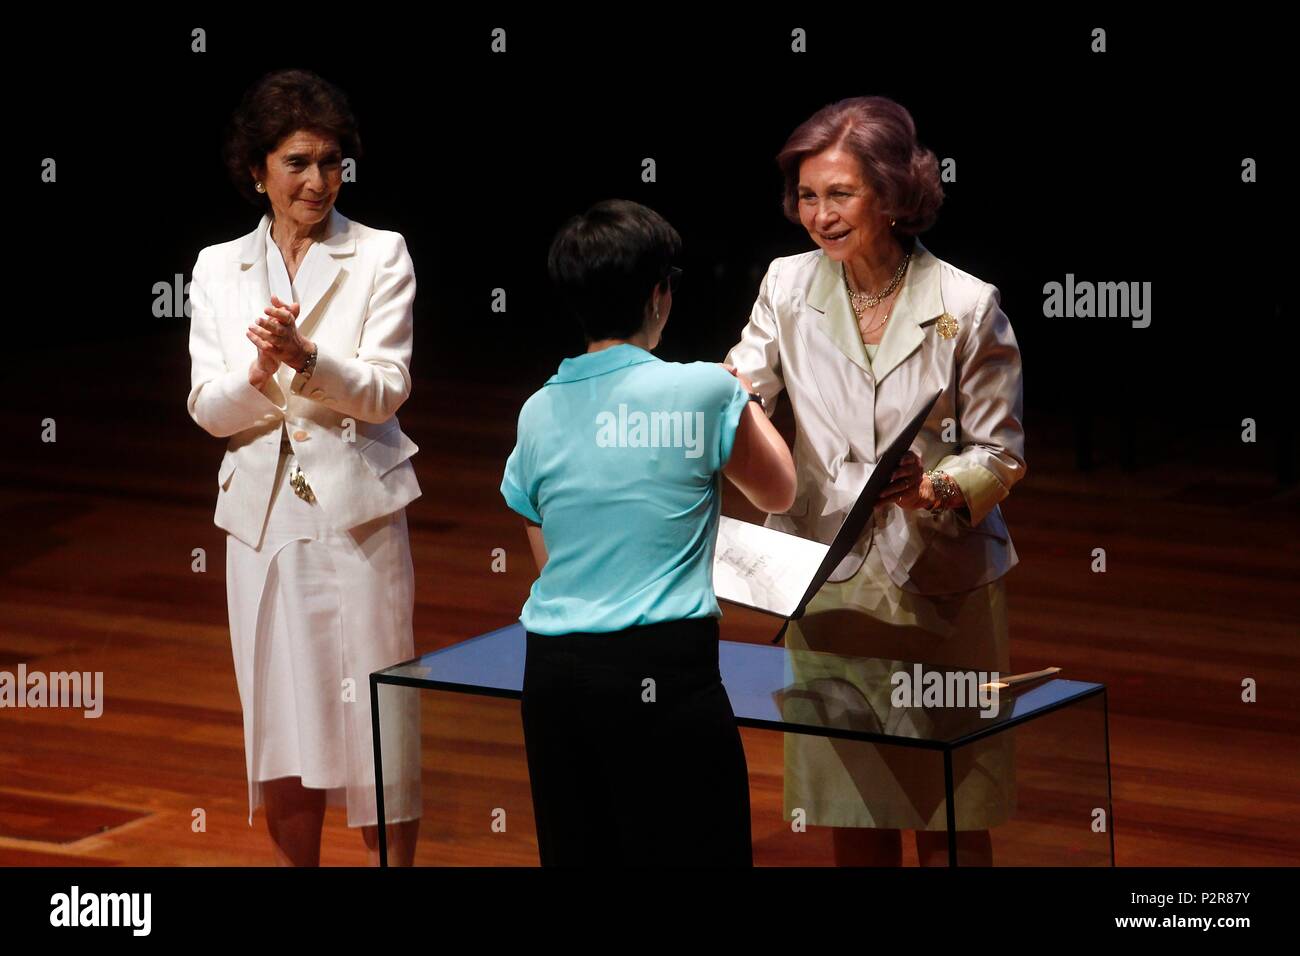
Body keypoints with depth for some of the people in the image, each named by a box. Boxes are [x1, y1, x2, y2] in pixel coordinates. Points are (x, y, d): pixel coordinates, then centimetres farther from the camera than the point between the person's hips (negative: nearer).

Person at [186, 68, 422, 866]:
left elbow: (385, 391, -8)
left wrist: (304, 356, -25)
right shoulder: (219, 269, 8)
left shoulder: (381, 256, 0)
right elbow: (207, 407, 2)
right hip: (264, 517, 3)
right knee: (281, 720, 8)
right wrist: (260, 372, -19)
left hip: (358, 513, -3)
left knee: (376, 720, -2)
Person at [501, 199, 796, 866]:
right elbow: (779, 493, 12)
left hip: (552, 669, 5)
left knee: (578, 855, 10)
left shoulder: (538, 412, 8)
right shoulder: (703, 392, -6)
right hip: (661, 670, -5)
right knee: (693, 853, 0)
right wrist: (743, 400, 29)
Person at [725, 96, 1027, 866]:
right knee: (855, 815, 11)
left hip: (941, 585, -3)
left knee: (950, 822, 3)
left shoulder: (969, 306, -8)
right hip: (829, 579, 3)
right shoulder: (790, 287, 2)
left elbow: (1002, 455, -5)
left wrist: (933, 492, -24)